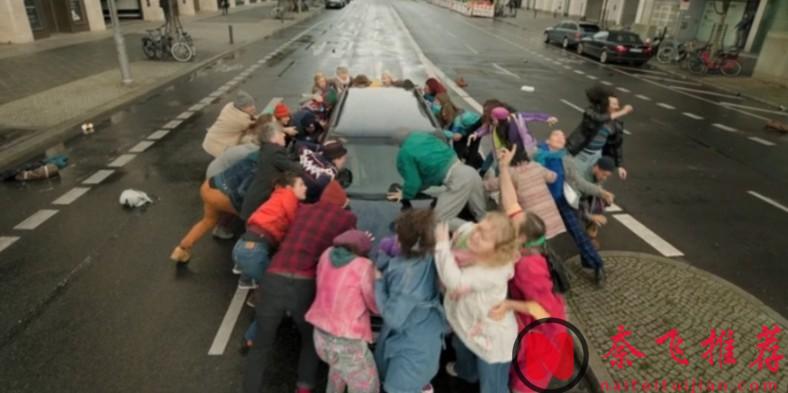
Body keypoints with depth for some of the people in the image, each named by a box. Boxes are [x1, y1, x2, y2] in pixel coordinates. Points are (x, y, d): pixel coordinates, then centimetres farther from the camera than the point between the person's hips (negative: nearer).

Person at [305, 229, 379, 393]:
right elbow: (377, 306, -7)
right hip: (348, 343, -7)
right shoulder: (364, 267, -16)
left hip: (321, 336, 7)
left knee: (340, 364, 37)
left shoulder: (327, 255, 0)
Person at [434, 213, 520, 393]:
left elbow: (454, 281, -50)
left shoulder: (493, 273, -42)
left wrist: (442, 244, -43)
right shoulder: (466, 237, -23)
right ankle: (466, 371, 76)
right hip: (467, 322, 9)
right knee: (462, 348, 41)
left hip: (492, 338, -9)